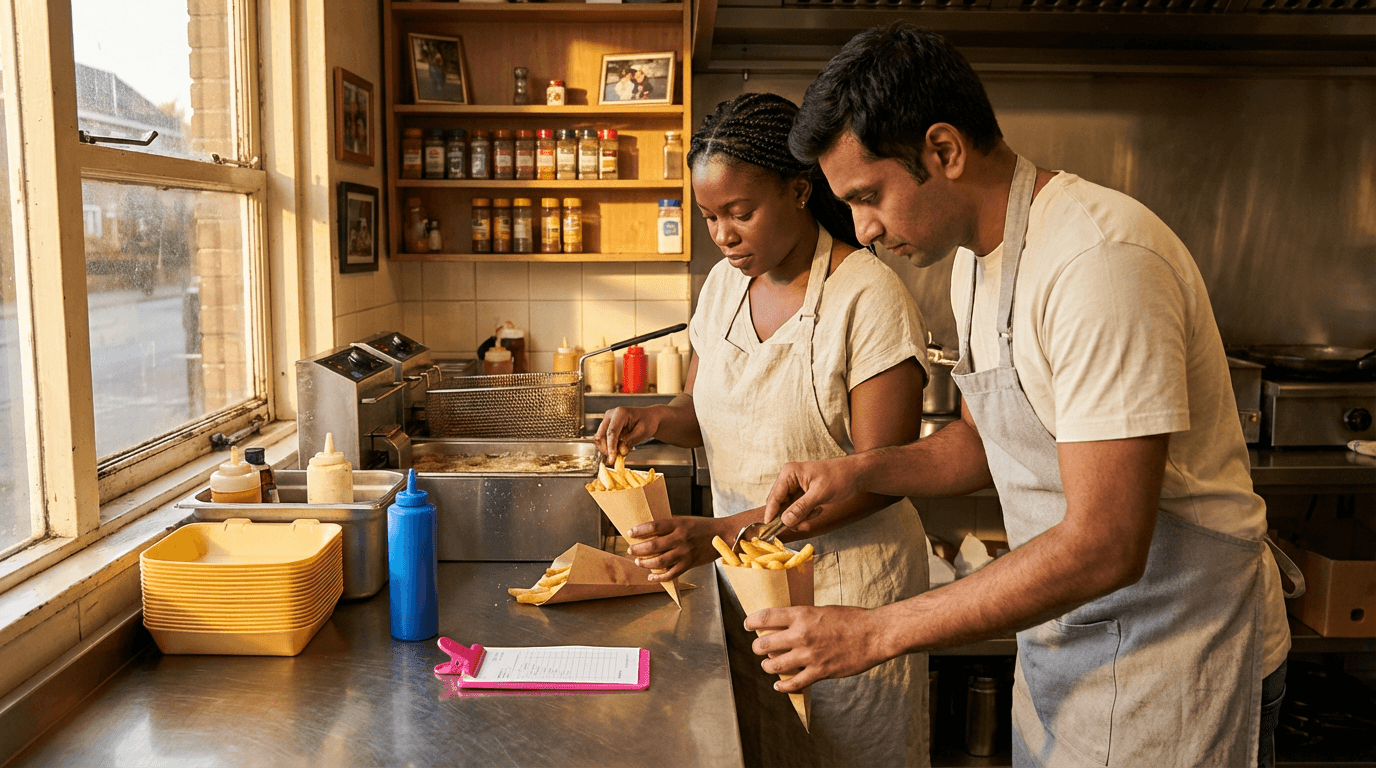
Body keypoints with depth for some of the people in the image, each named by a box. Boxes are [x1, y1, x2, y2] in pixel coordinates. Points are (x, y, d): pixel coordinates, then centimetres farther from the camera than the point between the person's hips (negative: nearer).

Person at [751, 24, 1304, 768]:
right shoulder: (978, 255, 3)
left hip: (1167, 655, -8)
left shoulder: (1100, 258, -27)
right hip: (1058, 637, 8)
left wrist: (875, 633, -25)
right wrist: (858, 471, -3)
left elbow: (1104, 547, -30)